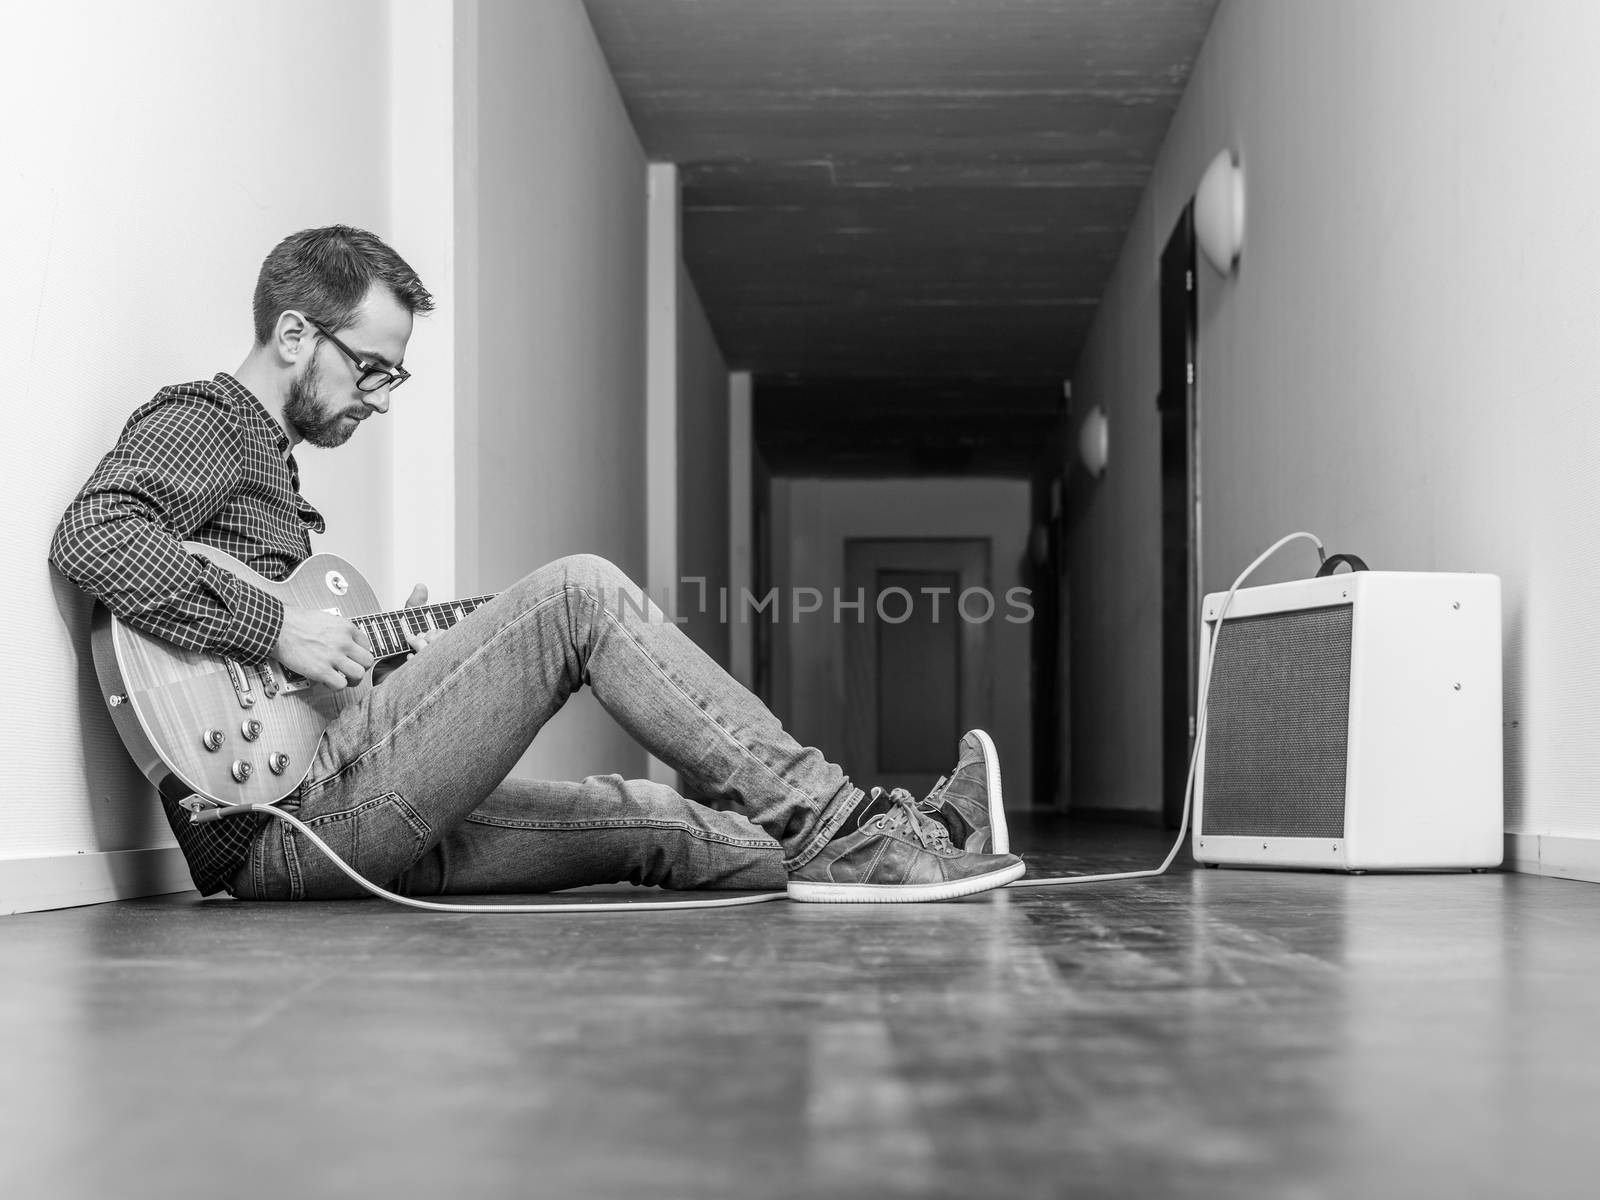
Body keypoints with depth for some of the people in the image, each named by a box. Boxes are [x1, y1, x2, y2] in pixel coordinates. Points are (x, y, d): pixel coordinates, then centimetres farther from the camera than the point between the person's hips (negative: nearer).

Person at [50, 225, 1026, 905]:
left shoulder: (266, 458, 28)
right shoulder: (204, 422, -2)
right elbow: (93, 538, -23)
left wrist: (392, 649, 14)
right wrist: (279, 626, -22)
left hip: (306, 841, 10)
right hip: (283, 820, -10)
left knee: (653, 822, 10)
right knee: (579, 593, -16)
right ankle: (841, 830, -15)